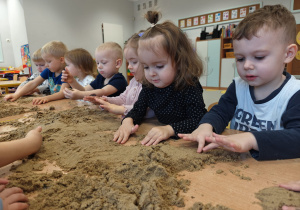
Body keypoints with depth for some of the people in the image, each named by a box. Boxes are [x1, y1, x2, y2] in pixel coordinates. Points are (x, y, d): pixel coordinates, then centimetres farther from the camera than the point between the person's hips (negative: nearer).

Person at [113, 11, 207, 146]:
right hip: (163, 142, 5)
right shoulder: (149, 87, -2)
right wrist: (128, 121, -17)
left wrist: (169, 129, -35)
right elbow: (138, 110, 5)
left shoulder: (189, 87, -19)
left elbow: (198, 120, -23)